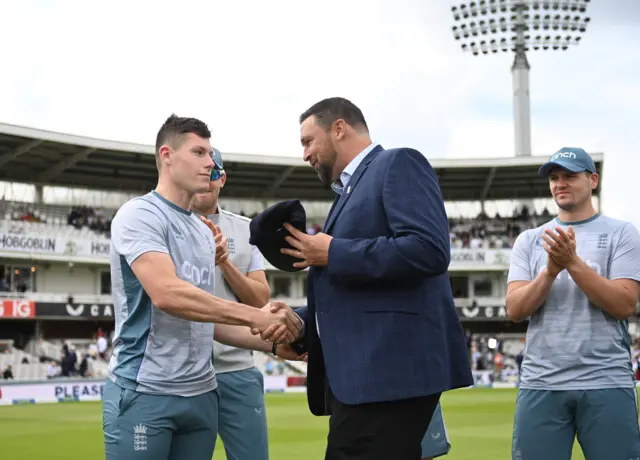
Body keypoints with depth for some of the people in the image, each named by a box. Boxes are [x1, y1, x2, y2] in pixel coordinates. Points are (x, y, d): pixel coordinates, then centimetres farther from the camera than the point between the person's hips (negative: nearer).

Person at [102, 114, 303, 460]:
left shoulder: (204, 233, 16)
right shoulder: (140, 214, -7)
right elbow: (167, 293, -21)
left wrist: (272, 343, 4)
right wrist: (255, 317, -20)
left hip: (201, 393, 7)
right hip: (144, 391, -7)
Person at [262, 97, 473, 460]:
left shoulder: (399, 164, -3)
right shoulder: (352, 190, 25)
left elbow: (430, 249, -20)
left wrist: (333, 253, -12)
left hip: (390, 369, -10)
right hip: (358, 373, 10)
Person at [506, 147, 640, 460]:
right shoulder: (529, 240, 12)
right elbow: (515, 310, 2)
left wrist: (573, 262, -14)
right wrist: (551, 270, -12)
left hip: (607, 384, -2)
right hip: (540, 384, 2)